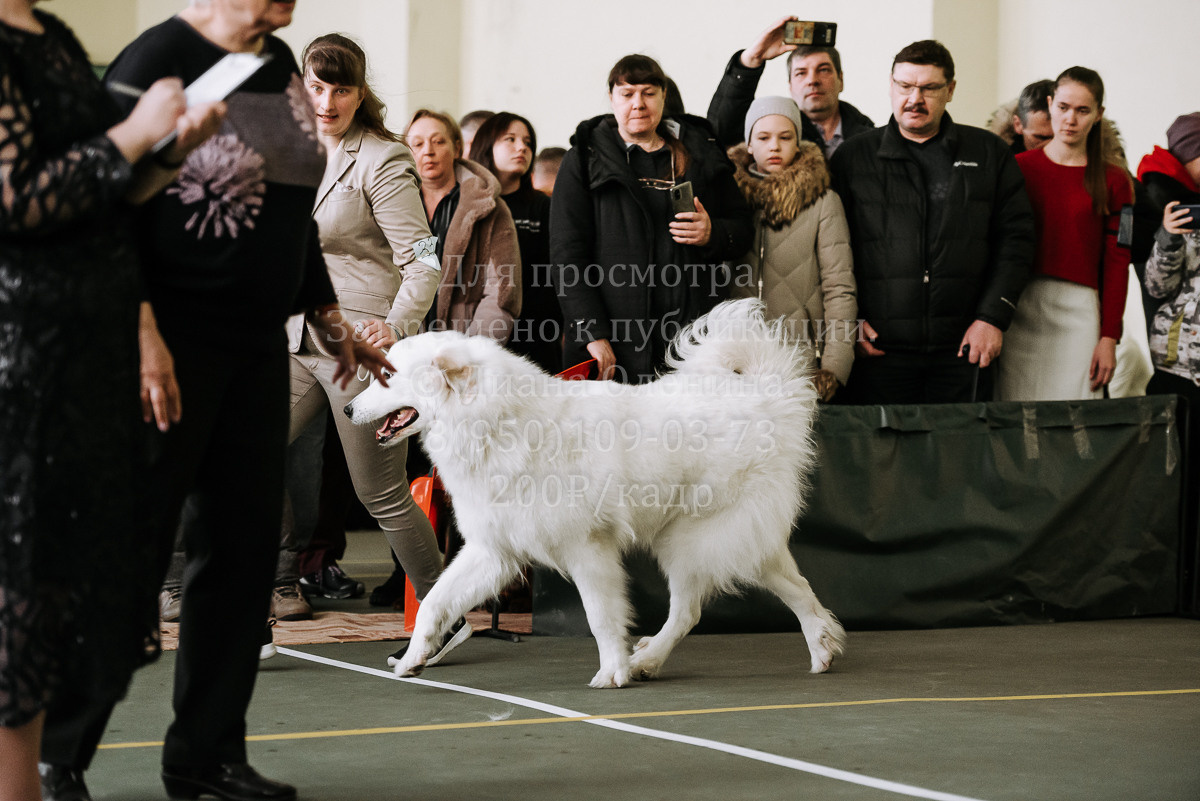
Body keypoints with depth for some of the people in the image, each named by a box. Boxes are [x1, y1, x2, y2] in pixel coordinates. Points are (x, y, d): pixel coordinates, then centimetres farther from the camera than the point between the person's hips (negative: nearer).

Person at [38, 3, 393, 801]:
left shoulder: (279, 65, 13)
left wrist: (330, 319, 25)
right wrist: (140, 331, -24)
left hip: (256, 343, 8)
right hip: (170, 343, -8)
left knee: (246, 541, 7)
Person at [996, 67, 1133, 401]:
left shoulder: (1113, 181, 7)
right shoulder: (1019, 167, 9)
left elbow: (1117, 264, 5)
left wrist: (1109, 338, -1)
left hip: (1078, 311, -1)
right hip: (1018, 308, 1)